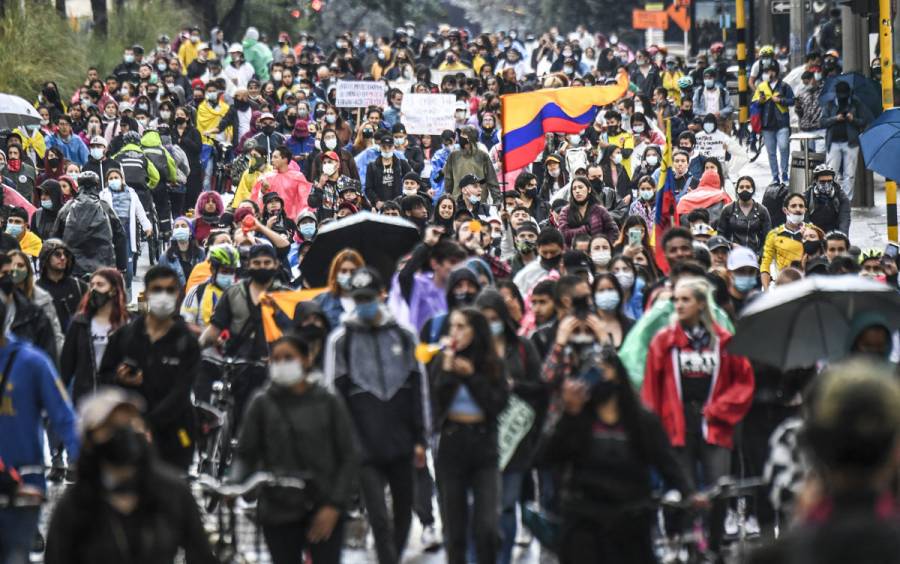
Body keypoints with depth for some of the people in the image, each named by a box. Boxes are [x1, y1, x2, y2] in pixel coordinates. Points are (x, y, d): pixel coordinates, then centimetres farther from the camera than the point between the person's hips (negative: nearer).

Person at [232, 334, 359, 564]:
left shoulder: (329, 403, 0)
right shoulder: (262, 404, 2)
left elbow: (349, 458, 2)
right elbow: (245, 454, 3)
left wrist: (334, 505, -7)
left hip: (324, 512, -1)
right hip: (279, 512, 1)